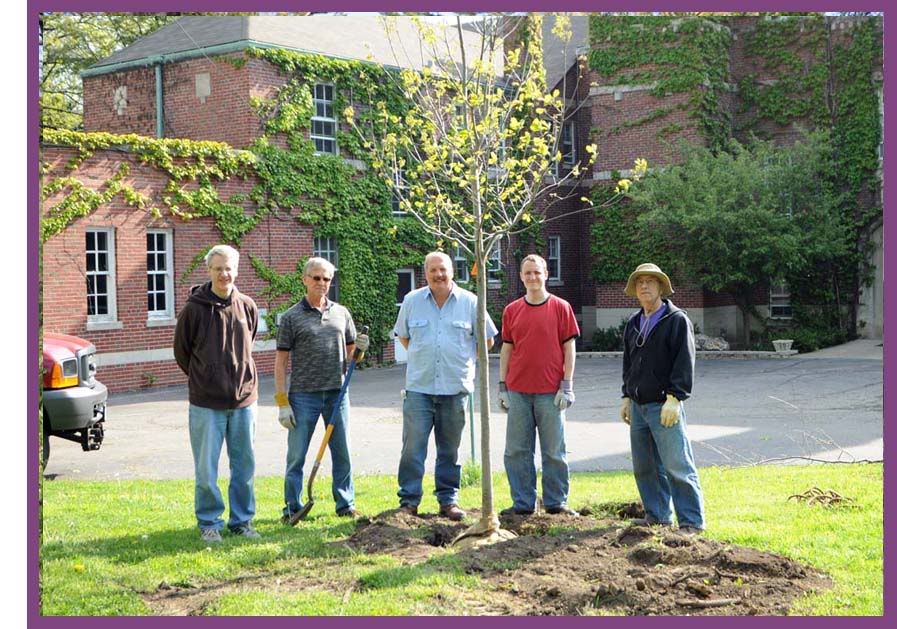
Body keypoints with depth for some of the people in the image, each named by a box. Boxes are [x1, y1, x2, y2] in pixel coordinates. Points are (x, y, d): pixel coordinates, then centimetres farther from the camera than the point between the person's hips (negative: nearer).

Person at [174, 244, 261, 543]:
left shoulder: (247, 307, 3)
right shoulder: (194, 308, -8)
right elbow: (181, 351, 4)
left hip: (244, 398, 3)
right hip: (206, 403, -3)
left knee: (245, 466, 11)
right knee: (206, 469, 3)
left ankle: (242, 520, 23)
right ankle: (209, 522, 17)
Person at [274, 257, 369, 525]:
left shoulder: (341, 313, 10)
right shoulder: (292, 317, 0)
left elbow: (350, 353, 17)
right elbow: (281, 362, -1)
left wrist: (360, 349, -8)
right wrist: (282, 402, -7)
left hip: (337, 393, 3)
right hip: (304, 395, -3)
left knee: (342, 453, 9)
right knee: (296, 455, 2)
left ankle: (345, 504, 21)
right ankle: (292, 508, 13)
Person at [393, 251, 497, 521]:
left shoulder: (469, 302, 2)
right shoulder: (411, 301, 5)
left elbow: (487, 339, 12)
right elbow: (402, 335, 20)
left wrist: (465, 359, 10)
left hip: (455, 387, 0)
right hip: (419, 387, 0)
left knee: (450, 449, 8)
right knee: (413, 447, -5)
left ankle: (448, 500, 18)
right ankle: (409, 501, 3)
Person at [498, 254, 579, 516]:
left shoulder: (560, 307, 1)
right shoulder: (511, 310, 8)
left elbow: (569, 348, 1)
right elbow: (506, 350, 12)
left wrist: (566, 386, -5)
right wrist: (502, 387, 7)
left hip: (551, 392, -3)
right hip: (518, 391, 3)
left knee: (554, 451, 4)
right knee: (516, 450, 5)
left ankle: (556, 502, 15)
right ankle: (523, 503, 14)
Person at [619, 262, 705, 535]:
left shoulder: (677, 320, -6)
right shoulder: (633, 323, 16)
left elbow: (684, 363, -12)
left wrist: (674, 398, -18)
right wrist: (627, 397, 18)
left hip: (664, 406, -7)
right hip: (638, 406, 7)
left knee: (677, 466, -8)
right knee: (644, 467, 11)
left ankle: (692, 521, -2)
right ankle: (657, 515, 22)